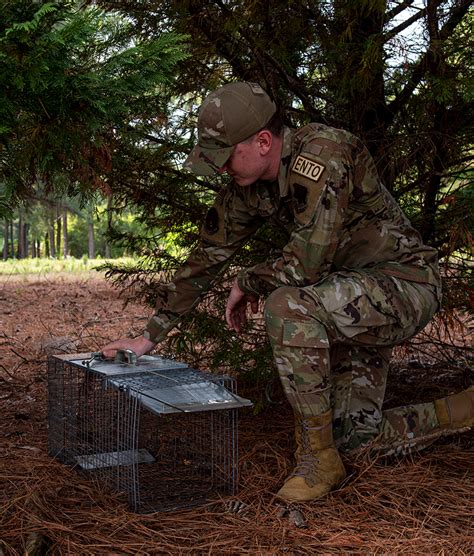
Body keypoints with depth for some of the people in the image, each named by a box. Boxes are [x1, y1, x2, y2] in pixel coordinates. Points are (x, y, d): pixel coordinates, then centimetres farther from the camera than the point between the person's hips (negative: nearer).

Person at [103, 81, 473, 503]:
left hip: (407, 283, -9)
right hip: (350, 304, 9)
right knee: (356, 436, 7)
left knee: (287, 305, -33)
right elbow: (207, 258, 6)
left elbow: (306, 263, -32)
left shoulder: (322, 151, -27)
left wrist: (247, 283, -11)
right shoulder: (246, 188, -1)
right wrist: (150, 336, 5)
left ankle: (319, 460, -18)